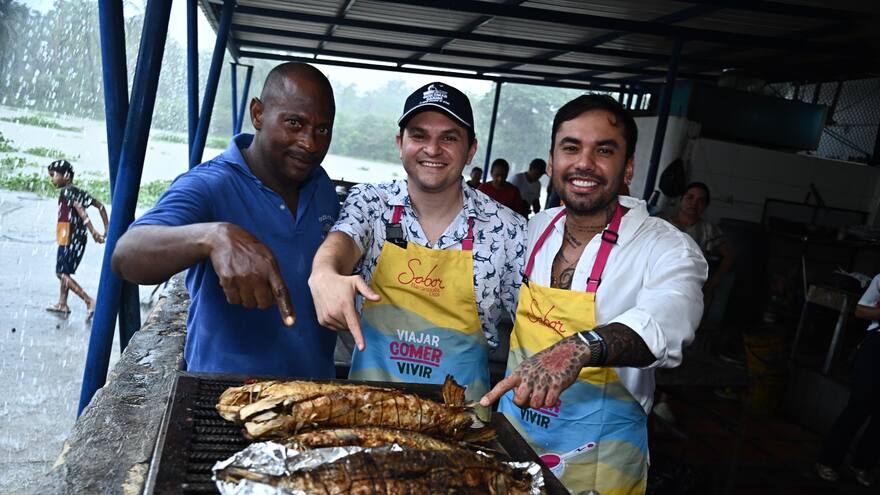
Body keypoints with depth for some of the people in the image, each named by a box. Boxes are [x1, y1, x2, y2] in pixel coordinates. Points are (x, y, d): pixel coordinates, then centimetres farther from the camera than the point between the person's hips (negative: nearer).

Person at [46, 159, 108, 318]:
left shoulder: (66, 191, -10)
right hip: (79, 238, 9)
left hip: (69, 238, -9)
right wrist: (106, 229, 11)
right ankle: (62, 304, 28)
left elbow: (80, 210, -24)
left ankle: (90, 301, -13)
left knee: (62, 273, -6)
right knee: (64, 272, 19)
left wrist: (93, 231, -33)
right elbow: (100, 206, 13)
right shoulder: (78, 191, 14)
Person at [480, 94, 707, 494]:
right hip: (512, 435, 5)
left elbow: (665, 323, -39)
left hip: (598, 460, -4)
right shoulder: (536, 229, -1)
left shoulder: (666, 248, -18)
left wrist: (581, 347, -56)